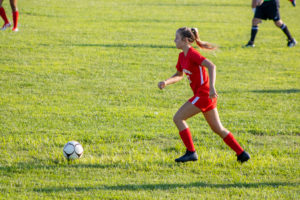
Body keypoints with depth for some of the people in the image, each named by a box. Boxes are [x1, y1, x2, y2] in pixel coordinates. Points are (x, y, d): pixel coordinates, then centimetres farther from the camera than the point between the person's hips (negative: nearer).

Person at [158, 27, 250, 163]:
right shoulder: (182, 56, 13)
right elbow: (179, 75, 24)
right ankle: (241, 154, 16)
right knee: (217, 129, 14)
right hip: (202, 95, 10)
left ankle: (191, 152, -4)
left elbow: (211, 66, -26)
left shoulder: (192, 54, -15)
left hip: (204, 94, -10)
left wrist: (211, 87, -35)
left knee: (178, 118, -7)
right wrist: (166, 82, 6)